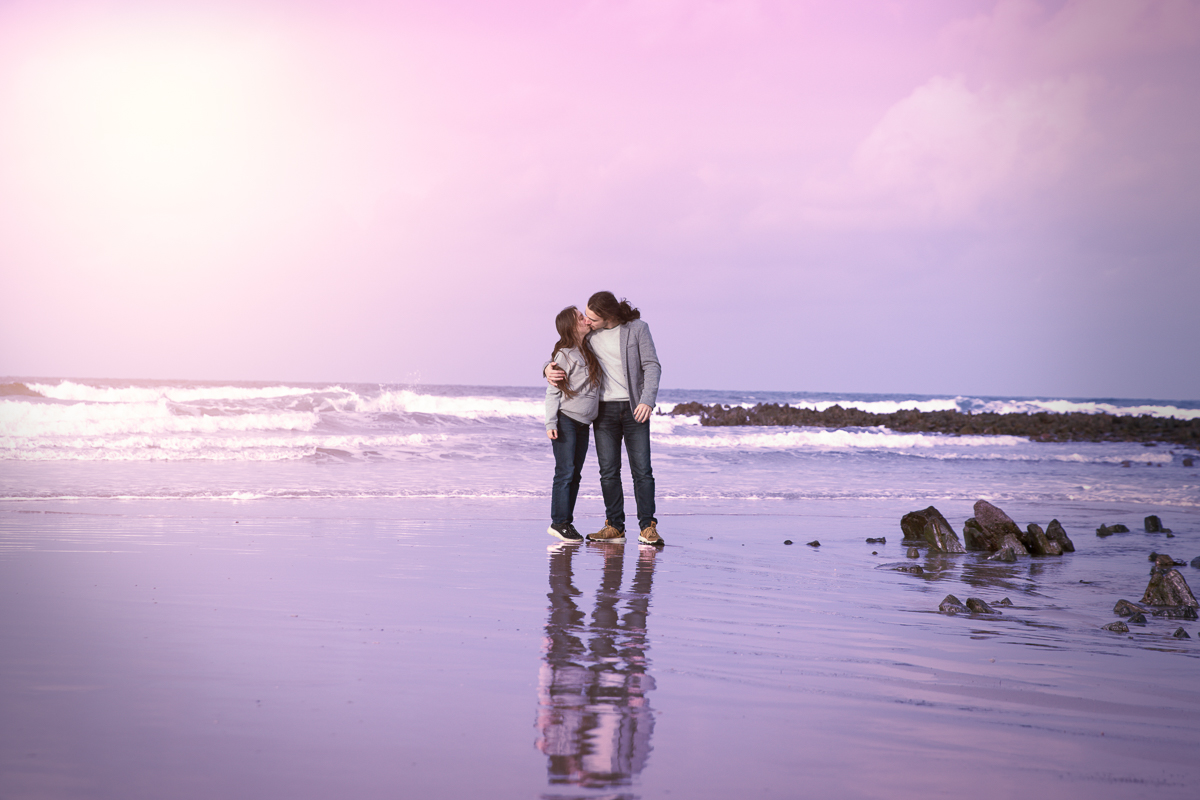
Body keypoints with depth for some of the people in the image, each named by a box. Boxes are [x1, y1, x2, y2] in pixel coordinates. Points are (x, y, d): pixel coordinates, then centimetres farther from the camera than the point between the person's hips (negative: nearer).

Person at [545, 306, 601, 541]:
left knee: (575, 474, 8)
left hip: (583, 422, 7)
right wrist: (551, 423, -16)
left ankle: (567, 521, 12)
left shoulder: (587, 351, 11)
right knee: (565, 472, -7)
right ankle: (558, 522, -3)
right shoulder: (564, 354, -11)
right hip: (566, 420, -7)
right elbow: (553, 391, -12)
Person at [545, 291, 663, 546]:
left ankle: (647, 528, -1)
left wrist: (648, 401, -24)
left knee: (642, 469, -6)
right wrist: (549, 368, -10)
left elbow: (652, 366, -10)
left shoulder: (637, 329, -8)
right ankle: (615, 526, 6)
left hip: (634, 408, -3)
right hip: (604, 409, 3)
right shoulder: (587, 333, 2)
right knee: (609, 471, 0)